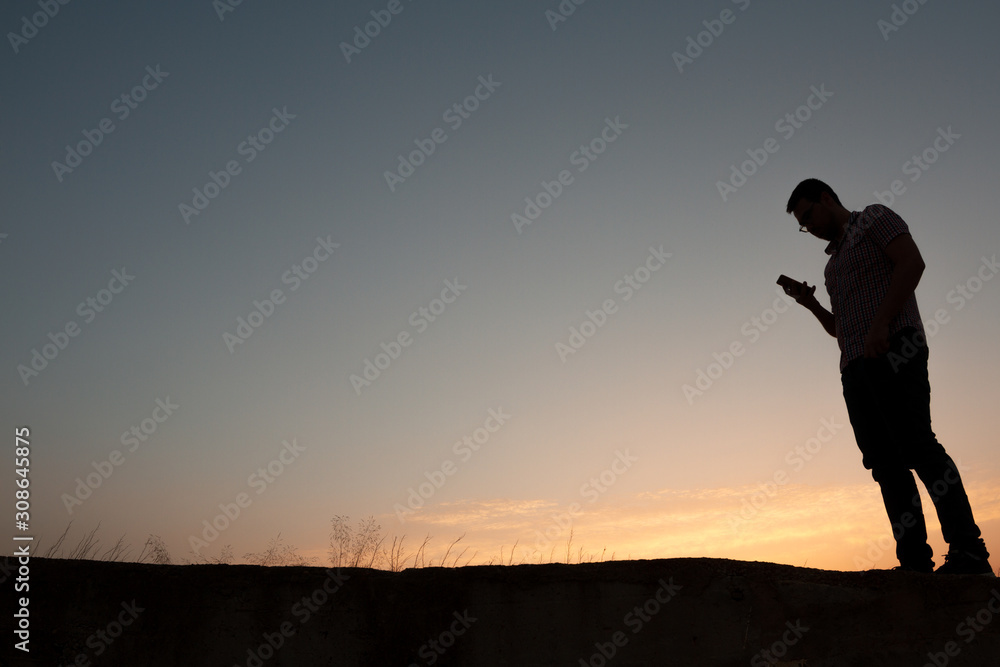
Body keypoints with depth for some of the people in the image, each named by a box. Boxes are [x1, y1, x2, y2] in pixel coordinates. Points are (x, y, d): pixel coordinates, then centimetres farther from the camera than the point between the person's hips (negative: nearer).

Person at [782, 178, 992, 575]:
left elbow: (912, 262, -8)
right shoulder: (834, 263, 30)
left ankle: (968, 554, -17)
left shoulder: (874, 218, 10)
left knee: (914, 445, -18)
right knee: (884, 462, -2)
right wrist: (811, 305, 13)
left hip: (894, 349, -8)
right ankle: (915, 563, -5)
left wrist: (880, 323, -18)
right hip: (856, 366, 8)